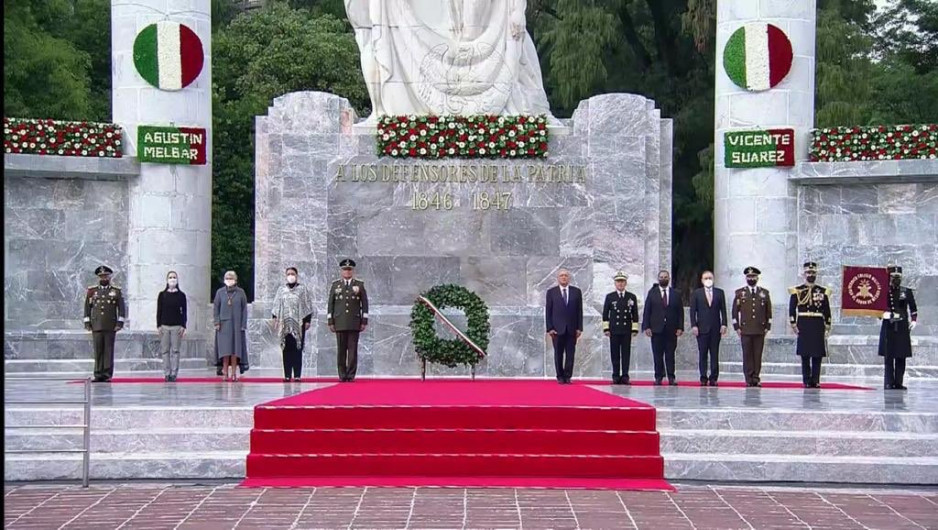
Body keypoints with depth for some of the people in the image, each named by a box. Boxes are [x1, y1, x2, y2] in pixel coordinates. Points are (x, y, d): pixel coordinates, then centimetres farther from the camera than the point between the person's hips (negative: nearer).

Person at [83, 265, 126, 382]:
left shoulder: (116, 291, 7)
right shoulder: (91, 291, 11)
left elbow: (121, 308, 5)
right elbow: (87, 307, 12)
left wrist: (120, 322, -3)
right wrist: (87, 322, 5)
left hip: (110, 326, -1)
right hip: (96, 325, 1)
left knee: (109, 351, -1)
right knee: (98, 351, 0)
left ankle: (107, 374, 1)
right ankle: (98, 374, 3)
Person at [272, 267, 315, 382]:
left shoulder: (303, 289, 6)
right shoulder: (281, 290, 13)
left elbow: (308, 305, 4)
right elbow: (276, 305, 14)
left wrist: (308, 320, -3)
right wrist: (275, 317, 2)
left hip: (298, 323, -2)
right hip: (285, 323, 2)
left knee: (297, 349, -5)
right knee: (286, 349, -2)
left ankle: (297, 375, -5)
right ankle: (287, 375, -1)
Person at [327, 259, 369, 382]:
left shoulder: (360, 285, 8)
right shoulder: (335, 285, 10)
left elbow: (364, 304, 7)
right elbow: (331, 304, 9)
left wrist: (364, 321, 1)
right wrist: (330, 321, 3)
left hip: (354, 323, -1)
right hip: (340, 323, 1)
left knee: (353, 350, -3)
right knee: (341, 350, 1)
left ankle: (351, 375, 0)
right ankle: (342, 375, 5)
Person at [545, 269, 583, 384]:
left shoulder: (576, 292, 8)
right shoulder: (551, 292, 4)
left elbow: (579, 311, 6)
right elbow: (548, 311, 3)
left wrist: (579, 328, 0)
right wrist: (549, 328, -5)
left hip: (572, 329, 1)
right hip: (557, 328, -1)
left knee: (570, 354, 0)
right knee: (558, 354, 1)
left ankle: (568, 376, 5)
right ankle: (560, 377, 8)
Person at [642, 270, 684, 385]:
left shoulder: (676, 293, 9)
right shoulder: (652, 293, 7)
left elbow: (680, 312, 7)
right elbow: (647, 311, 4)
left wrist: (680, 327, -2)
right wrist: (646, 327, -5)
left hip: (672, 329, 0)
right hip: (656, 328, 0)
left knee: (670, 354, 0)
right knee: (658, 354, 0)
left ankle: (671, 377, 2)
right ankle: (658, 377, 4)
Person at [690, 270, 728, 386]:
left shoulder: (719, 292, 10)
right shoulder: (696, 293, 7)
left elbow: (723, 310, 7)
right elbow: (693, 310, 4)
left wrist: (724, 324, -3)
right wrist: (693, 325, -5)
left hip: (716, 328, 1)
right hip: (702, 328, -1)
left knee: (714, 354, 0)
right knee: (702, 354, -2)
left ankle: (713, 378, 2)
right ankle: (703, 378, 0)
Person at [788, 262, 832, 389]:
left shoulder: (823, 291, 10)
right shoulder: (797, 291, 4)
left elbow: (827, 311, 11)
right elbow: (792, 309, 2)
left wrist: (827, 326, 5)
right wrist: (793, 324, -5)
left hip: (818, 326, 2)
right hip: (803, 325, -2)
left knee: (817, 355, 0)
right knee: (805, 355, -1)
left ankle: (815, 380, 5)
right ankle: (807, 381, 3)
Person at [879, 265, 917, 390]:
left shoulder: (907, 292, 7)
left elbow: (913, 308, 11)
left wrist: (913, 320, -2)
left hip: (903, 328, 2)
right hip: (888, 327, -2)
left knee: (901, 357, 2)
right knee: (888, 357, -1)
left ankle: (898, 382, 7)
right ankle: (889, 383, 1)